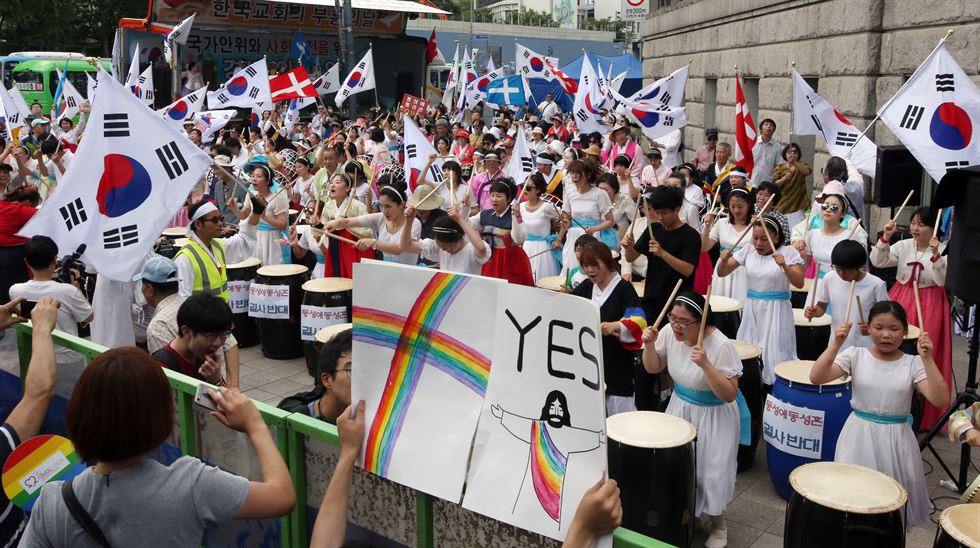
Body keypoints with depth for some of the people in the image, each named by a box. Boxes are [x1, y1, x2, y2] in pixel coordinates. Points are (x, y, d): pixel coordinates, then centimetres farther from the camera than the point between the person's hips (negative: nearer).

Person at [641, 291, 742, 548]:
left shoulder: (720, 346, -29)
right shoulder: (670, 333, -13)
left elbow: (730, 395, -27)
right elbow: (653, 369, 2)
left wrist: (705, 365, -39)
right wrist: (650, 345, -17)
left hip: (714, 417, -5)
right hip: (680, 410, 5)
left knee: (711, 471, 2)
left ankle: (718, 523, 30)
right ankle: (690, 510, 37)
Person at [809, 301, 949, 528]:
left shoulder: (913, 364, -4)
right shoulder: (856, 355, -4)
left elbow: (940, 401, -17)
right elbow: (816, 378, -15)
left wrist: (927, 359, -23)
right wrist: (836, 344, -23)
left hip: (896, 441, 0)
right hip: (859, 437, 0)